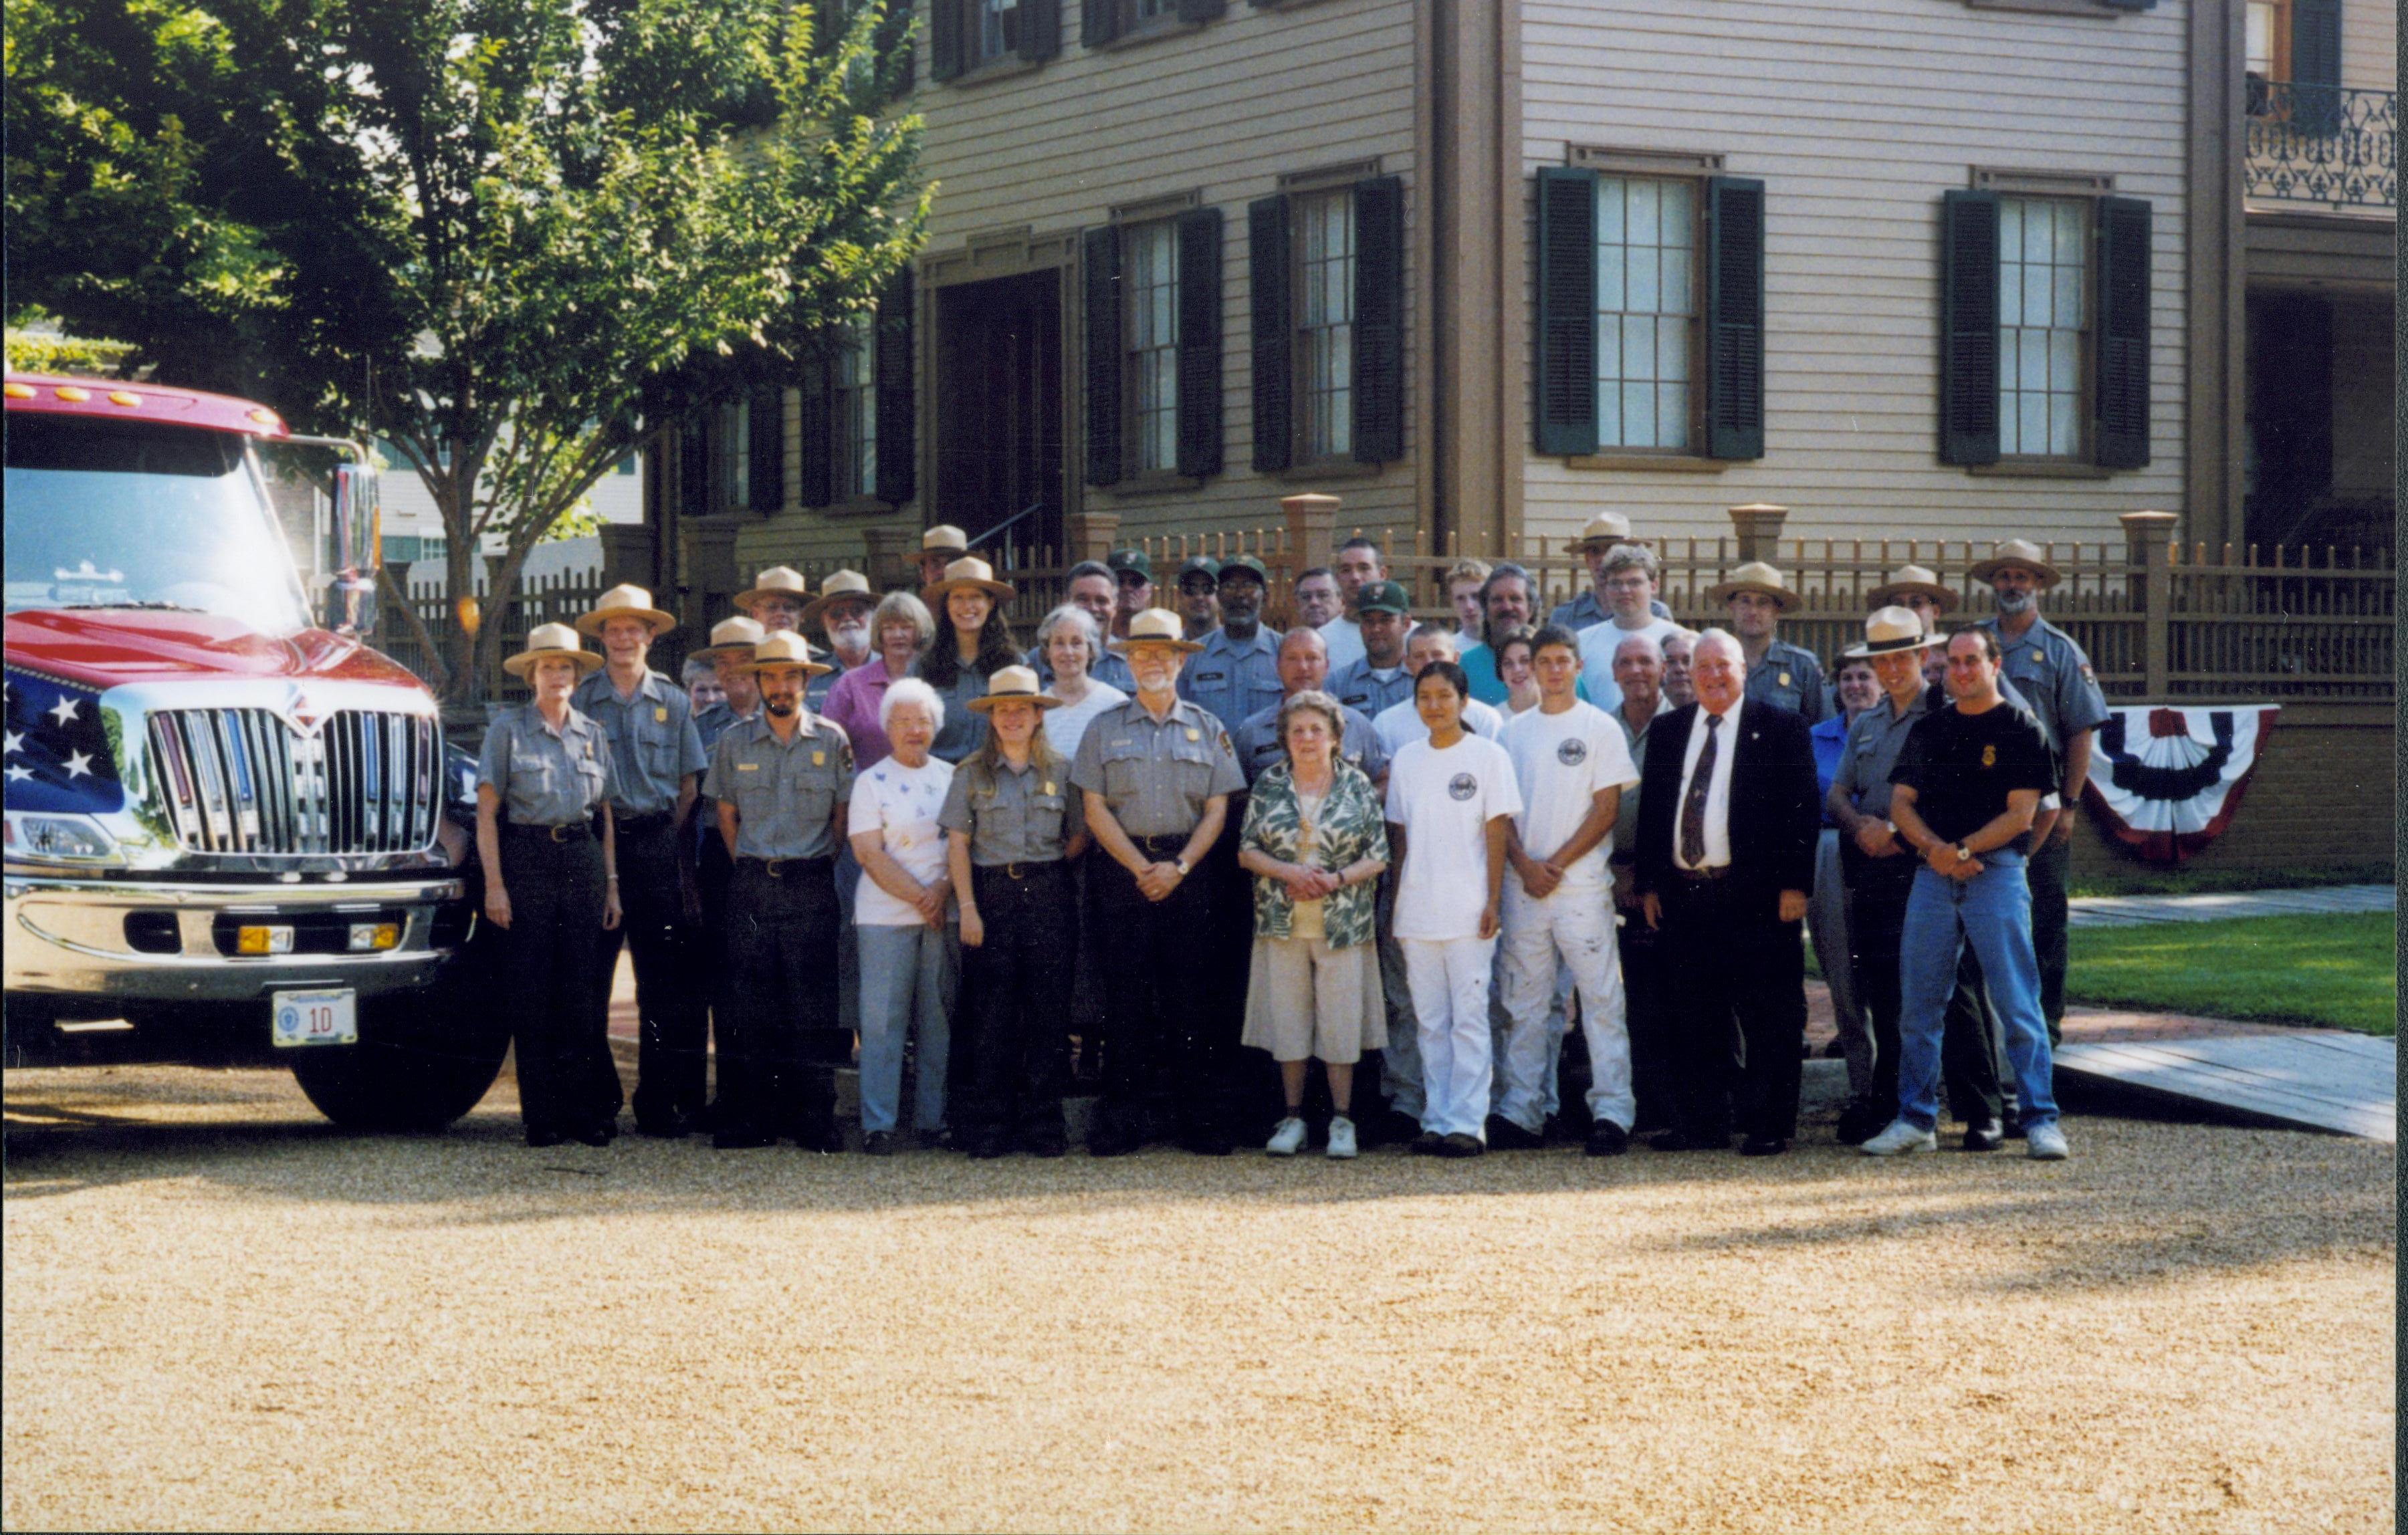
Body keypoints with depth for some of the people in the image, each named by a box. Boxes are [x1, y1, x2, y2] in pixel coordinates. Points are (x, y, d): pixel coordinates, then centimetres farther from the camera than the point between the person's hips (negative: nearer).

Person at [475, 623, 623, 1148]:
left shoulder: (592, 735, 13)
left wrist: (611, 884, 8)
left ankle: (589, 1112, 3)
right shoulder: (507, 728, 3)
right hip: (526, 861, -3)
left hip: (582, 861, 3)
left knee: (582, 991, -2)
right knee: (530, 992, -2)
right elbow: (487, 811, -1)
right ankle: (543, 1118, 2)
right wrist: (494, 883, -9)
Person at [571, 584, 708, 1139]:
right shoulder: (582, 699, 5)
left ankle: (660, 1103, 3)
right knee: (589, 974, -2)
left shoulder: (673, 701, 9)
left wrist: (666, 840, 1)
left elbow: (689, 782, 10)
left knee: (664, 982, -1)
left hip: (658, 841, 1)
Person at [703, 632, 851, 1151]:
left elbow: (843, 816, 9)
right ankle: (749, 1120, 4)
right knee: (750, 1002, 0)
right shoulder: (734, 742, 6)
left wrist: (818, 869, 6)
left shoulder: (832, 741, 3)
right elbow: (726, 815, 13)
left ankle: (814, 1121, 2)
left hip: (812, 887, -1)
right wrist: (751, 869, 8)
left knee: (812, 1002, -3)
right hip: (751, 887, 1)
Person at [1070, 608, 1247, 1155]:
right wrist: (1140, 867, -9)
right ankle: (1124, 1117, 0)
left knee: (1191, 996, -3)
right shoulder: (1106, 729, 9)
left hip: (1189, 873, 0)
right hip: (1123, 868, 0)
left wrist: (1178, 867, -8)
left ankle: (1202, 1120, 0)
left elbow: (1217, 810, 5)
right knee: (1128, 995, -3)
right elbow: (1096, 808, 2)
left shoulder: (1207, 729, 10)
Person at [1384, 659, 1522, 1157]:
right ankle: (1436, 1121, 11)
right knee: (1430, 1021, 7)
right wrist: (1395, 902, 9)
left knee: (1469, 1017, -5)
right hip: (1417, 910, 4)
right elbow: (1399, 833, 14)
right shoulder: (1406, 759, 11)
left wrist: (1493, 900, -8)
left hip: (1468, 910, -4)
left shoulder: (1488, 756, 0)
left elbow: (1498, 830, -2)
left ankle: (1468, 1123, -4)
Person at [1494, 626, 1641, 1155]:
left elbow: (1607, 809, -3)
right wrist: (1524, 866, -6)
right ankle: (1521, 1111, 10)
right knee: (1524, 1002, 6)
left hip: (1582, 884, -4)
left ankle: (1612, 1111, -7)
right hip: (1523, 886, 4)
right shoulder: (1513, 731, 12)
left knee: (1600, 999, -6)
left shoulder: (1600, 728, 2)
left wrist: (1557, 864, -9)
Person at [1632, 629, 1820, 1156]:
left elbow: (1802, 810, -2)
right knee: (1695, 1018, 7)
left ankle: (1769, 1126, 3)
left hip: (1757, 895, -4)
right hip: (1683, 893, 4)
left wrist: (1794, 885, -8)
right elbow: (1651, 809, 16)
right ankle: (1701, 1124, 14)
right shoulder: (1666, 731, 15)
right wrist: (1649, 883, 9)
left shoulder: (1781, 729, 2)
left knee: (1767, 1021, -2)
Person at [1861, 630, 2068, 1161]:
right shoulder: (1928, 730, 16)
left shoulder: (2021, 730, 1)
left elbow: (2021, 814, -6)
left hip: (1997, 873, -5)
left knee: (2017, 1003, -7)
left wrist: (1963, 850, -13)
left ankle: (2040, 1119, -4)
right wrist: (1935, 848, -7)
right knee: (1918, 1005, 5)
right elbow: (1901, 802, 11)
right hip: (1933, 877, 5)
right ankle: (1916, 1119, 13)